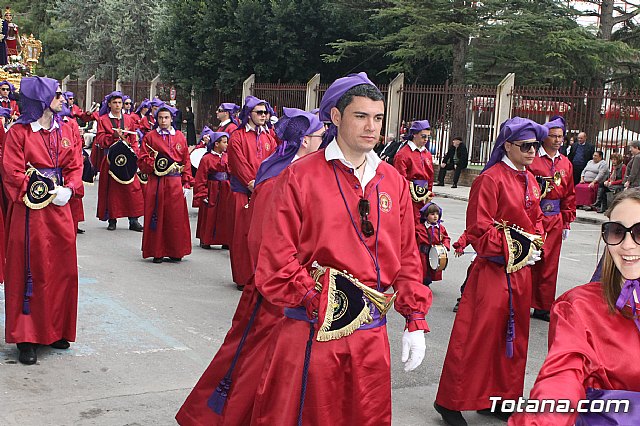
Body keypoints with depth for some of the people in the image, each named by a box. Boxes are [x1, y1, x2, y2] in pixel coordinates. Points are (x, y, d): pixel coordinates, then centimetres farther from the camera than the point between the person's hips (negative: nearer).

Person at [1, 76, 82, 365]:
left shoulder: (64, 131, 11)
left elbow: (75, 166, 9)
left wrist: (68, 189, -10)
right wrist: (45, 193, -13)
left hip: (60, 209, 6)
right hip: (31, 211, -5)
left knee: (62, 270, 9)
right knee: (30, 272, -2)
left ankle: (55, 330, 22)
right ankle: (26, 339, 6)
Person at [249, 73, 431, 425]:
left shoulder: (394, 183, 7)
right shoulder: (299, 177, -6)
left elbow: (407, 258, 11)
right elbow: (276, 260, -9)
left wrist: (415, 321, 7)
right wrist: (320, 302, -16)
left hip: (371, 336, 4)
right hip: (310, 333, -4)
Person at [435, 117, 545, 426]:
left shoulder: (529, 181, 10)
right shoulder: (490, 180, -14)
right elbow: (479, 231, -16)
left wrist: (536, 246, 1)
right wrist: (518, 248, -17)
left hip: (521, 272, 8)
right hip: (493, 269, -8)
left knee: (513, 336, 15)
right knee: (478, 334, -5)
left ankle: (497, 398, 29)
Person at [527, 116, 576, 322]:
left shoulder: (566, 164, 12)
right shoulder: (531, 160, -6)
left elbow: (569, 195, 16)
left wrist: (567, 222, 13)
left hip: (555, 220, 5)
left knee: (549, 264, 8)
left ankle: (543, 307, 17)